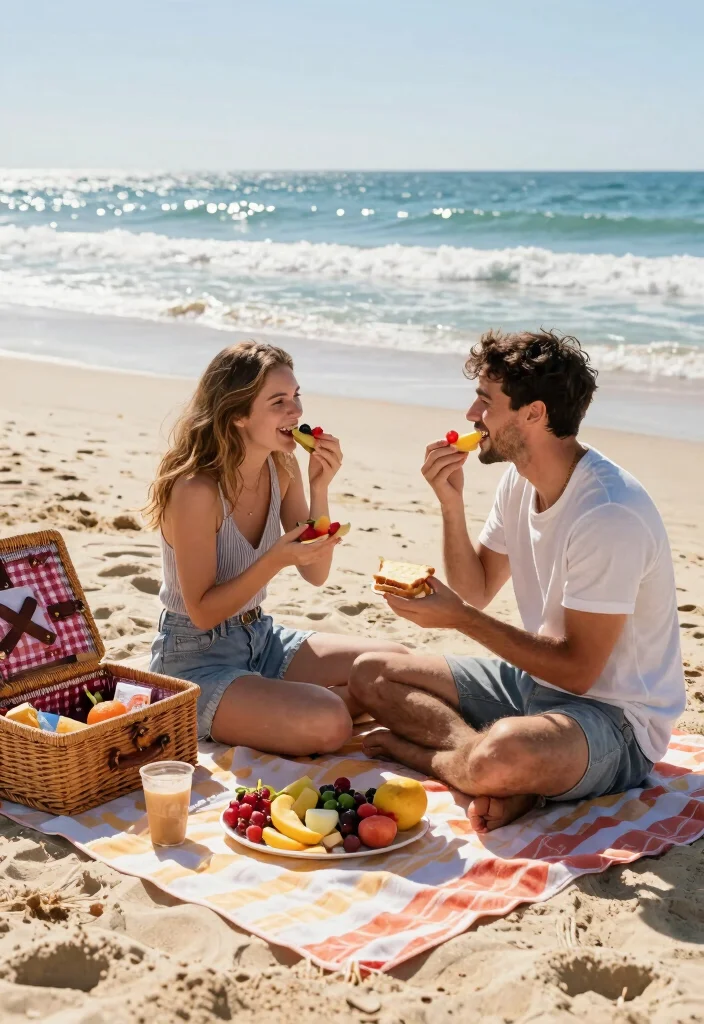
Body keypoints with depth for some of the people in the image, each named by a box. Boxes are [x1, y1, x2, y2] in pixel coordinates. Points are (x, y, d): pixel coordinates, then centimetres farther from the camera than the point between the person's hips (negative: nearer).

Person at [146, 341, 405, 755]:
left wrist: (320, 488, -14)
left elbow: (316, 574, 0)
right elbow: (202, 612, -19)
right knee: (326, 724, -28)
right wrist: (276, 560, -31)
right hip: (195, 657, -7)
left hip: (259, 638, 8)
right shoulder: (196, 490, -24)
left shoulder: (282, 466, -3)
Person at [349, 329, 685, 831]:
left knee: (503, 757, -40)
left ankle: (415, 751, -6)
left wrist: (458, 617, -22)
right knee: (370, 674, 3)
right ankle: (492, 765, -16)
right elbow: (478, 591, 9)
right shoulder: (520, 479, 1)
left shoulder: (610, 514, -27)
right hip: (534, 677, 9)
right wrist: (451, 504, -6)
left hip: (614, 715, -9)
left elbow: (577, 671, -24)